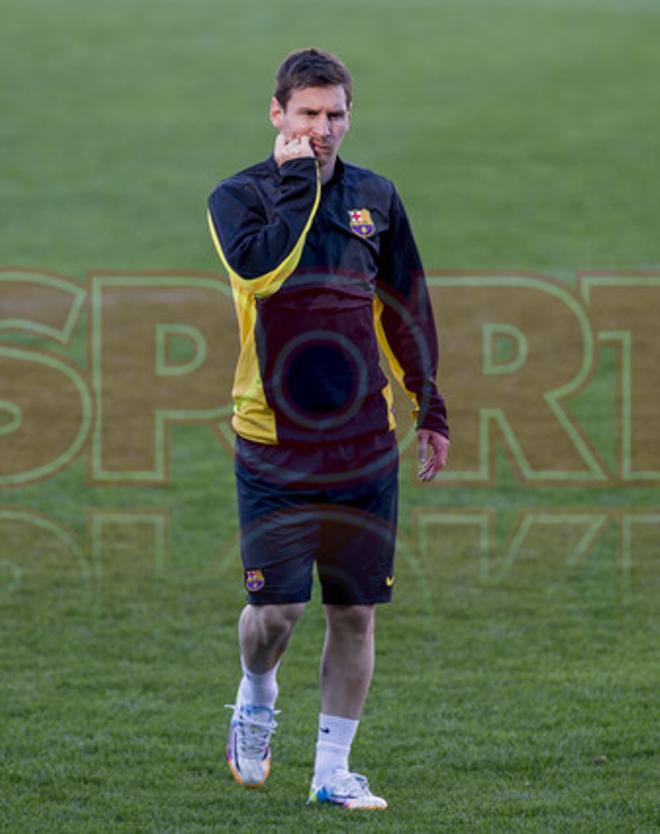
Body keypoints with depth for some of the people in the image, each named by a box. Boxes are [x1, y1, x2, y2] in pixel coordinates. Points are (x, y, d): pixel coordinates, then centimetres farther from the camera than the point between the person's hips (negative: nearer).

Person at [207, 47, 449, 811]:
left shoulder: (375, 198, 9)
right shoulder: (238, 197, -3)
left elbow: (406, 310, 17)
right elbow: (260, 266, -24)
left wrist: (431, 407, 16)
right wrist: (298, 184, -18)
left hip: (365, 446, 3)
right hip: (274, 442, -3)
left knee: (355, 610, 3)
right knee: (275, 608, -8)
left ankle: (333, 768, 15)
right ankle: (256, 698, 25)